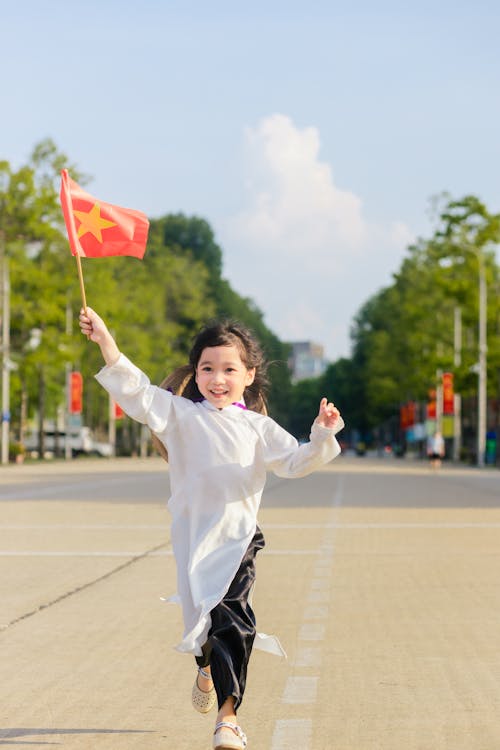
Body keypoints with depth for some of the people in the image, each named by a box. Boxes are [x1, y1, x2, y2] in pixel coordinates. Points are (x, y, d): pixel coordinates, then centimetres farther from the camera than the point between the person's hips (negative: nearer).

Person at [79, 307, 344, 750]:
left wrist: (321, 437, -16)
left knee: (231, 619, -15)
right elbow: (137, 393, -5)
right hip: (192, 535, 1)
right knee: (202, 616, 9)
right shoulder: (181, 415, 5)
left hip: (237, 535, -1)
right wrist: (105, 341, -15)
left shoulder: (258, 428, 7)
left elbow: (294, 462, 3)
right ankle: (208, 667, 45)